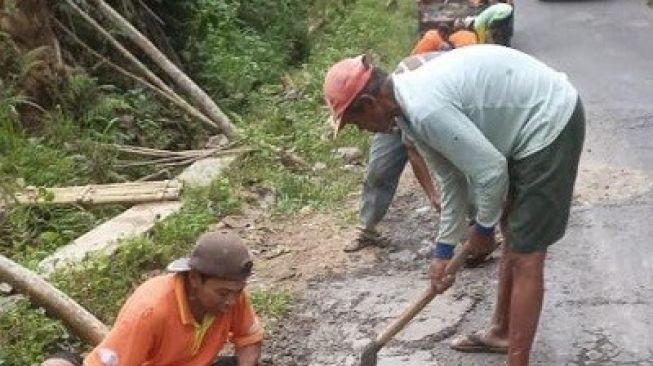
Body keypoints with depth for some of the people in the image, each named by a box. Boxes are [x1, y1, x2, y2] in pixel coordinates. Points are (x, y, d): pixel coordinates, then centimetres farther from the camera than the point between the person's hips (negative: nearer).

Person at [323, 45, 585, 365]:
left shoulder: (425, 110, -27)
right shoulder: (410, 106, 4)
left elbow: (490, 171, -23)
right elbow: (452, 180, 12)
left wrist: (483, 227, -5)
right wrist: (443, 250, 15)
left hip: (550, 123, -10)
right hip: (528, 120, 10)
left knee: (525, 255, -4)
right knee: (512, 232, 22)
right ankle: (502, 332, 39)